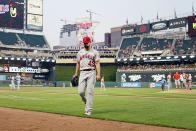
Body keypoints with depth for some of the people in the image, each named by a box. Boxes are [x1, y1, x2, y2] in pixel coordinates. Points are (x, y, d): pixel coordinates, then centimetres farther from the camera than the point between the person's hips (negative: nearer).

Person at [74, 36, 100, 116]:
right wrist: (76, 74, 14)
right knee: (81, 91, -7)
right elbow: (78, 64, 21)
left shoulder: (94, 52, 5)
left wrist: (98, 74, -13)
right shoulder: (80, 52, 17)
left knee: (90, 91, -9)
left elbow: (97, 63, -2)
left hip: (91, 73, -3)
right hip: (82, 73, 3)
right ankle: (87, 102, 22)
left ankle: (89, 110, -4)